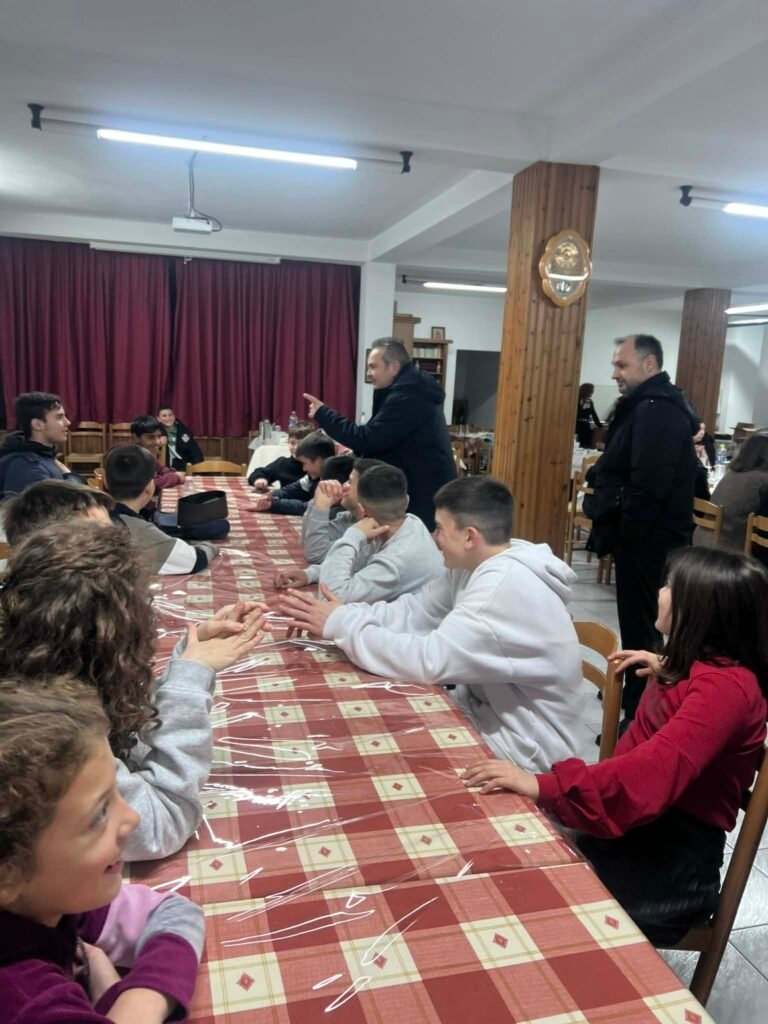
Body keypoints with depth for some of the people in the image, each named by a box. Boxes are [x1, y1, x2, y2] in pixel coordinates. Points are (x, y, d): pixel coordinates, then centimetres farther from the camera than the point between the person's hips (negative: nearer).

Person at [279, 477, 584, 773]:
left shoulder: (508, 586, -29)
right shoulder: (475, 565, 1)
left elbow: (429, 660, -32)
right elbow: (414, 611, 0)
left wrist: (342, 625, -23)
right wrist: (345, 615, -15)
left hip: (521, 750, -7)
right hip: (488, 716, 8)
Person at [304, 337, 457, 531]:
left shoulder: (407, 398, -19)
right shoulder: (413, 391, 14)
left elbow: (368, 438, -22)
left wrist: (323, 414, -14)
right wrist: (354, 450, 12)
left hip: (423, 496, -10)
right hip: (423, 490, 10)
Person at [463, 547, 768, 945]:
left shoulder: (726, 686, -20)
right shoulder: (700, 665, 10)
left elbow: (652, 774, -35)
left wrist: (542, 786, -42)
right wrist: (666, 673, 21)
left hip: (674, 863, -8)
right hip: (639, 833, 8)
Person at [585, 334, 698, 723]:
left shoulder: (656, 409, -18)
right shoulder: (649, 405, 16)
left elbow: (648, 485, -26)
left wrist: (623, 533, -18)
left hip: (647, 540, -10)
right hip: (645, 537, 10)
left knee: (642, 628, -3)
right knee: (638, 623, 20)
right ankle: (635, 696, 34)